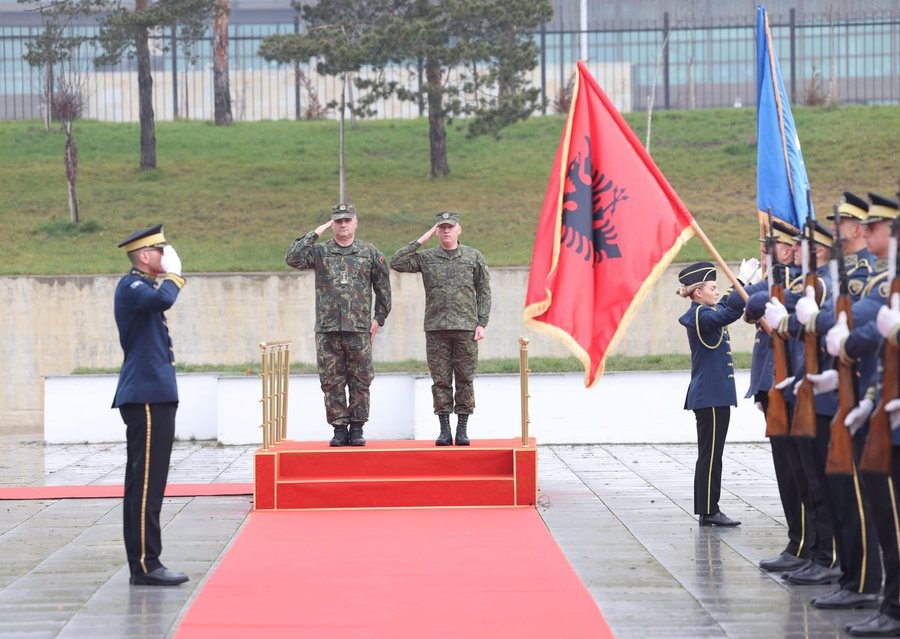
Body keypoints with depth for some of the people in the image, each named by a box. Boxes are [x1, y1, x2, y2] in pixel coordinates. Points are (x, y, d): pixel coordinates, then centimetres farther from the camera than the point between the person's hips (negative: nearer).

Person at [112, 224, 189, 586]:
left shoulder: (143, 287, 21)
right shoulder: (131, 286, -11)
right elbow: (163, 299, -31)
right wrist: (174, 274, -13)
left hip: (153, 396, 11)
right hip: (146, 397, -11)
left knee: (144, 485, 11)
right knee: (146, 484, -10)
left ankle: (143, 563, 14)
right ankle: (145, 565, -10)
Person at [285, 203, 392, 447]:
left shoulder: (369, 252, 7)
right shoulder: (319, 251, 7)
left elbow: (383, 287, 11)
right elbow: (292, 258, -10)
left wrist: (379, 318, 7)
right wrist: (314, 234, -7)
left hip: (360, 329, 0)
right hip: (327, 329, 0)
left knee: (360, 381, 1)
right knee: (332, 382, 2)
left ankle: (357, 428, 8)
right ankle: (339, 429, 8)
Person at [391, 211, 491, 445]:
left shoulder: (474, 257, 7)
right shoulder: (426, 258, 7)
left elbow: (484, 292, 8)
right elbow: (396, 263, -5)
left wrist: (481, 324, 0)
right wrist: (421, 241, -5)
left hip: (466, 329, 0)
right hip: (436, 329, 0)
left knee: (465, 380, 1)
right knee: (440, 381, 1)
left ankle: (462, 429, 6)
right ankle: (444, 429, 5)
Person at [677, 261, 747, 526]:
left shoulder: (704, 313, 14)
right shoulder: (701, 315, -15)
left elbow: (727, 305, 25)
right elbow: (730, 312, -29)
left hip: (710, 395, 10)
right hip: (711, 396, -10)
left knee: (710, 455, 12)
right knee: (710, 455, -6)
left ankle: (709, 510, 15)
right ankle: (708, 511, -3)